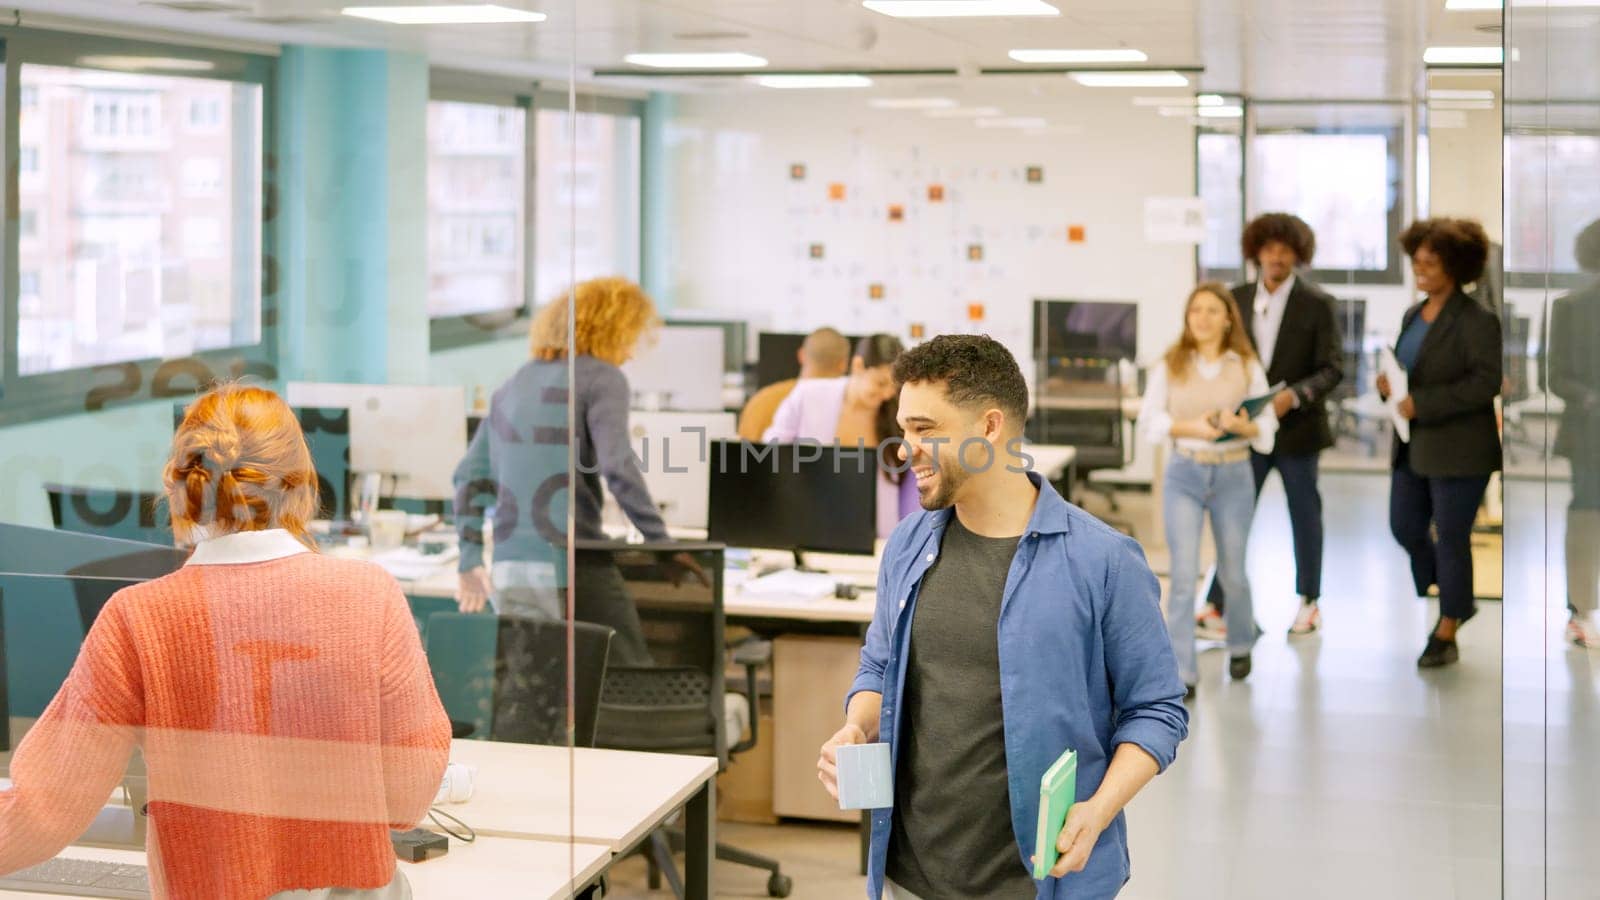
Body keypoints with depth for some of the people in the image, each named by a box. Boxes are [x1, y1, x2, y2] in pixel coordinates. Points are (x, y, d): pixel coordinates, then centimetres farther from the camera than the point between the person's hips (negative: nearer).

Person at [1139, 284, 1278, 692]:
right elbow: (1148, 421, -4)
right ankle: (1182, 673, -4)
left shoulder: (1247, 367, 0)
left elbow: (1267, 428, -2)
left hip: (1234, 476, 1)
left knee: (1232, 573, 14)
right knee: (1184, 574, -9)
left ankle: (1240, 646, 41)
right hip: (1184, 475, -1)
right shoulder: (1169, 366, 0)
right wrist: (1191, 427, -19)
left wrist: (1243, 426, -24)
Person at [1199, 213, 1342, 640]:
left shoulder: (1317, 303, -6)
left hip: (1297, 427, -2)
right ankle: (1217, 607, 1)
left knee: (1304, 515, 12)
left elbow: (1331, 369, -8)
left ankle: (1309, 603, 25)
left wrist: (1293, 396, -23)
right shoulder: (1237, 298, 3)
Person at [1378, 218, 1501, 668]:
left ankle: (1446, 635, 15)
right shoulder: (1412, 315, 10)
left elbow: (1486, 382, -20)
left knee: (1450, 539, 1)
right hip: (1413, 446, 8)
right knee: (1405, 528, 13)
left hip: (1458, 451, -8)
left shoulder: (1476, 320, -14)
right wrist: (1388, 385, -2)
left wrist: (1421, 404, -23)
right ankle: (1458, 600, 35)